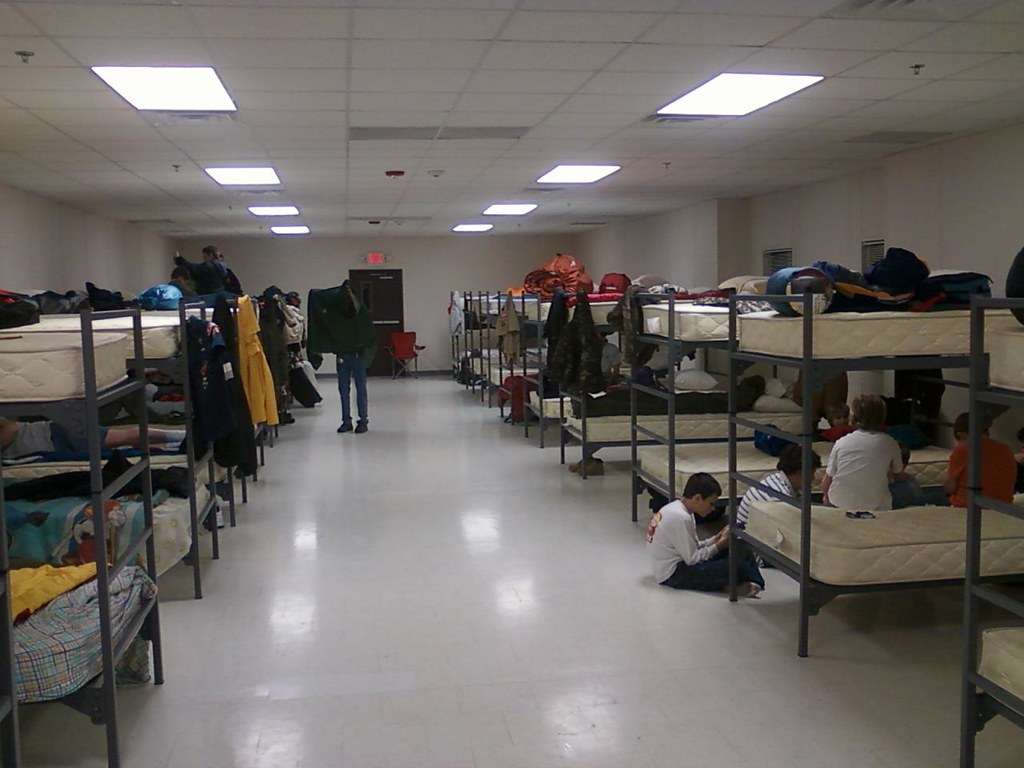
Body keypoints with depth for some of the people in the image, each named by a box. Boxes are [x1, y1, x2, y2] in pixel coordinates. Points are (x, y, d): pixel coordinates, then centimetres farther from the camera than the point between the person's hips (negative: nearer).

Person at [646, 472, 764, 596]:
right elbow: (693, 559, -20)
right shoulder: (680, 518, -23)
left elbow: (693, 547, 11)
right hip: (673, 575, -11)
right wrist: (720, 544, -11)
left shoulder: (676, 508, 7)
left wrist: (717, 538, -1)